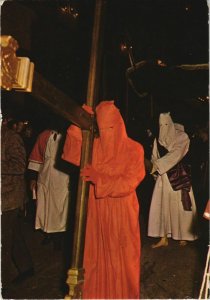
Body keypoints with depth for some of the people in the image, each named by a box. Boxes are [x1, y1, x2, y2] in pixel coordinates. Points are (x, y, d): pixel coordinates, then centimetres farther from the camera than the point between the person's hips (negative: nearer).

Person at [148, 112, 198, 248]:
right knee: (162, 205, 1)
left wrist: (159, 164, -17)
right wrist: (156, 168, -11)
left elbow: (176, 154, -15)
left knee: (180, 205, 2)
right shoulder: (158, 140, 10)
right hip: (163, 176, 4)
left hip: (178, 175, -4)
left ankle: (183, 236, 18)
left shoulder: (182, 137, -4)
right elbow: (155, 157, 8)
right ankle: (164, 239, 8)